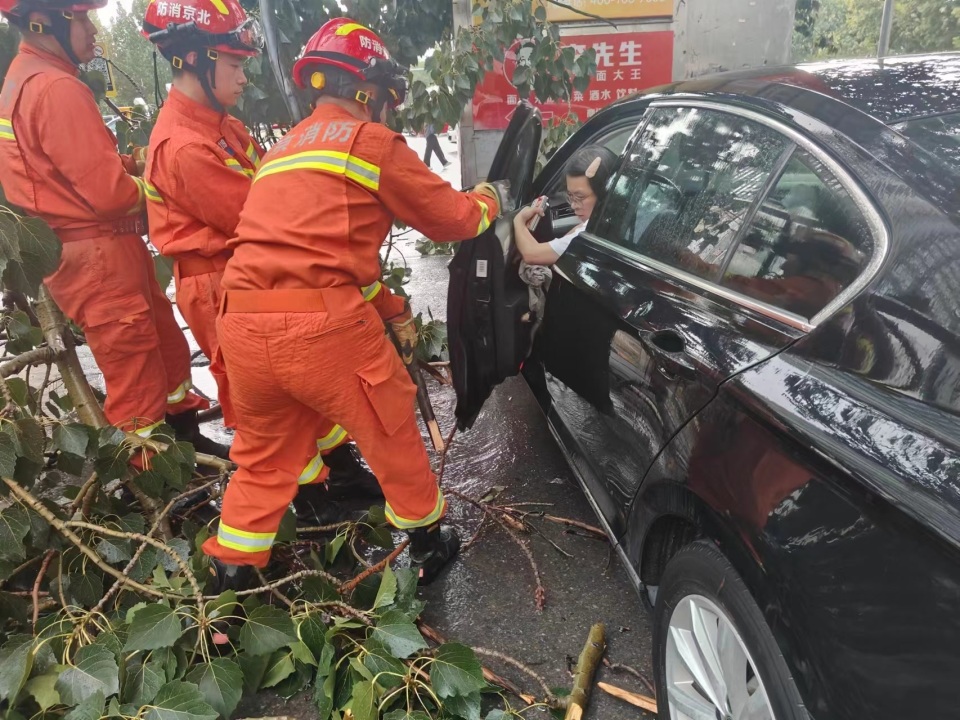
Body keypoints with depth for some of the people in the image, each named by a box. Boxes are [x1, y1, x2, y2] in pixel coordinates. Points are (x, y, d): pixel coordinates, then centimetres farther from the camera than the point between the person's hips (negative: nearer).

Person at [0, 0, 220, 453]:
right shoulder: (56, 88, -19)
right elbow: (108, 192, -23)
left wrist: (132, 162, 2)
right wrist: (148, 185, -4)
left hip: (90, 251, 10)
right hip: (99, 257, -10)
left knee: (166, 345, 20)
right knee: (136, 376, 0)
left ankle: (186, 441, 34)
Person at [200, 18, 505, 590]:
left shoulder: (285, 150, 26)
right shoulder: (370, 141, 2)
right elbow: (451, 218, 8)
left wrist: (392, 309, 29)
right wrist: (487, 201, 31)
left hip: (243, 325, 7)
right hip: (322, 325, -7)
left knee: (265, 455, 23)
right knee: (392, 431, 15)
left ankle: (231, 570, 32)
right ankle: (427, 542, 34)